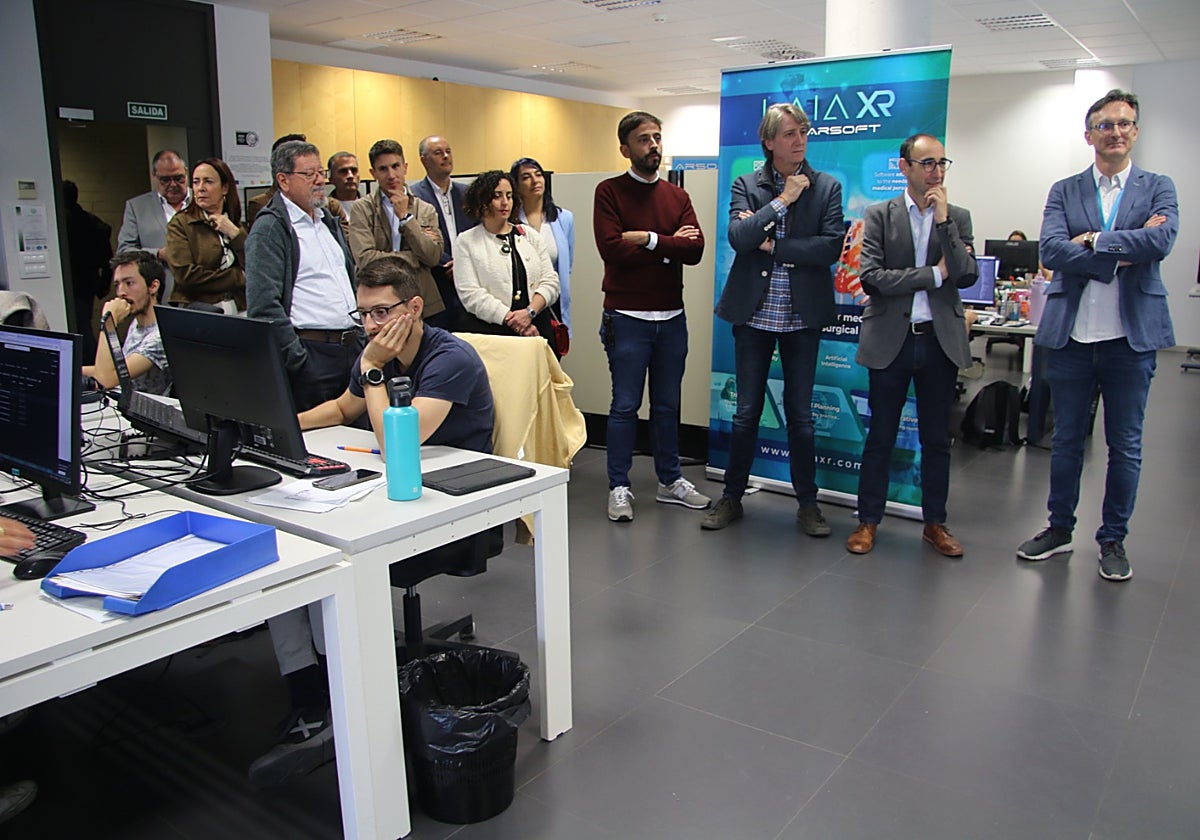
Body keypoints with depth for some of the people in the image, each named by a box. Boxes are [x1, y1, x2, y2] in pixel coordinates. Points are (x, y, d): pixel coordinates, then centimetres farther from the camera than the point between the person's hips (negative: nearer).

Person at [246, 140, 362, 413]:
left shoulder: (329, 221, 20)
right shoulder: (269, 229, -6)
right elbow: (264, 306, -16)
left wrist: (362, 340, 15)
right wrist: (298, 361, -18)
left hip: (352, 348, 7)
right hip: (312, 353, -7)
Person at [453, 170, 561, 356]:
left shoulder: (530, 236, 17)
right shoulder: (466, 241, 6)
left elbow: (550, 282, 9)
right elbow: (470, 294, -5)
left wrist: (529, 312, -11)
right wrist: (511, 320, -14)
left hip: (536, 329, 3)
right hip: (488, 331, -3)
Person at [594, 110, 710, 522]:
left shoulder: (677, 196, 10)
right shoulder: (609, 191, -2)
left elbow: (695, 249, -4)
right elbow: (612, 248, -17)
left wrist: (647, 239, -14)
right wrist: (669, 245, -10)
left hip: (672, 316, 5)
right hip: (627, 316, -4)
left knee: (668, 404, 13)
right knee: (625, 405, 0)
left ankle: (670, 480, 25)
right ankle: (619, 487, 11)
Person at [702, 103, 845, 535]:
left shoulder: (826, 187, 2)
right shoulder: (747, 185, 2)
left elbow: (832, 246, -11)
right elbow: (738, 237, -14)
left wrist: (772, 244, -12)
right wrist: (783, 200, -14)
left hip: (802, 316, 0)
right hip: (754, 313, 0)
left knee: (800, 415, 7)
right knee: (746, 412, 8)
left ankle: (807, 503, 21)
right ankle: (732, 497, 22)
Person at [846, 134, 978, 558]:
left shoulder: (958, 217, 8)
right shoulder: (879, 216, 1)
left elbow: (967, 275, -6)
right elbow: (871, 277, -11)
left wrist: (943, 218, -10)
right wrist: (934, 274, -9)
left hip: (940, 340, 2)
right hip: (891, 340, -2)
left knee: (937, 440, 10)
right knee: (880, 437, 6)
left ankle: (935, 523, 23)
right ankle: (868, 520, 18)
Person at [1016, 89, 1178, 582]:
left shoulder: (1158, 188, 5)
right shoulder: (1064, 192, 7)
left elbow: (1162, 241, -14)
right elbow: (1051, 249, -10)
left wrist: (1093, 240, -13)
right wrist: (1117, 257, -15)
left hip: (1132, 337, -1)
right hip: (1071, 334, 1)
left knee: (1125, 447, 7)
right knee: (1066, 439, 11)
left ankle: (1113, 539, 22)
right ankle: (1060, 529, 26)